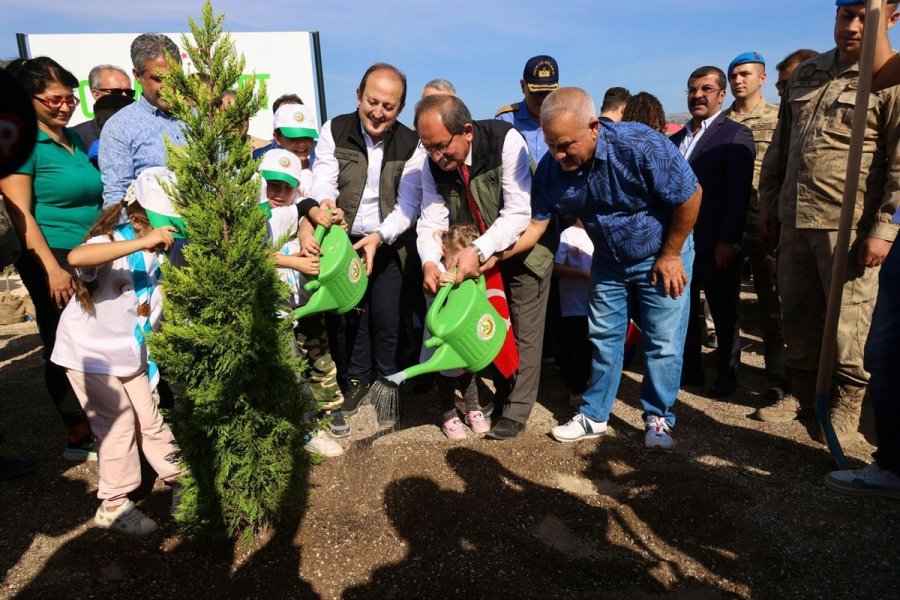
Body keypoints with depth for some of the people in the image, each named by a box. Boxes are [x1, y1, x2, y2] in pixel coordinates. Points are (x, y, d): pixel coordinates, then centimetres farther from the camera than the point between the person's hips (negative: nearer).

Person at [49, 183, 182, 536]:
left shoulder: (164, 253, -4)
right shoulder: (112, 243, -23)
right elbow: (76, 258, -46)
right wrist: (141, 243, -49)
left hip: (131, 353, 5)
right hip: (89, 352, -5)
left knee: (149, 419, 14)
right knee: (119, 424, 0)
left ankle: (180, 481, 28)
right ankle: (114, 506, 18)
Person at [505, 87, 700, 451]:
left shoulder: (641, 146, -32)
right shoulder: (551, 168, -19)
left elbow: (690, 196, -22)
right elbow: (534, 224, -15)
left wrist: (670, 255, -14)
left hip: (661, 256, -4)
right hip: (608, 261, 4)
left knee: (663, 343, 1)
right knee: (603, 338, 10)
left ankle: (658, 419, 20)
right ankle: (594, 416, 24)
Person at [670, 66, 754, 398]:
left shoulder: (735, 135, -5)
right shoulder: (676, 138, 15)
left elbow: (739, 193, -13)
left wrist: (728, 241, -19)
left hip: (715, 243, -6)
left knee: (724, 312, 7)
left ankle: (727, 374, 22)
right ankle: (690, 369, 25)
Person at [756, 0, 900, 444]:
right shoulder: (804, 75, 14)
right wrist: (768, 201, 15)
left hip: (848, 223, -5)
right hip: (795, 216, 6)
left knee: (847, 318, 1)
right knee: (796, 311, 12)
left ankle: (848, 399, 19)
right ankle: (803, 389, 28)